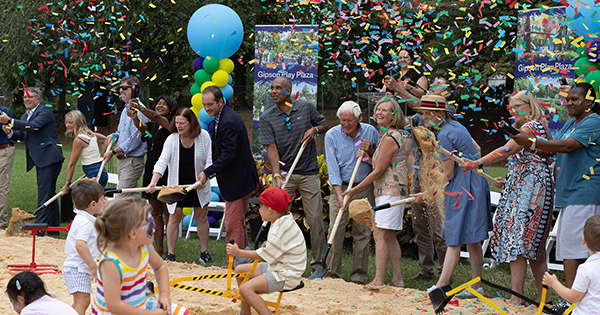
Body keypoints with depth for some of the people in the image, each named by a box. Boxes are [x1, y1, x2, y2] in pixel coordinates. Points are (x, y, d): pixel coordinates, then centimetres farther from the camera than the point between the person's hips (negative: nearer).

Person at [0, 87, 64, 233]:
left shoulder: (45, 111, -9)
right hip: (39, 160, 10)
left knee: (44, 193, -13)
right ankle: (53, 227, 22)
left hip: (49, 158, -10)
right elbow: (21, 136, 19)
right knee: (49, 193, 15)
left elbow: (34, 126, -24)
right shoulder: (25, 116, 20)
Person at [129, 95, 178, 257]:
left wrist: (140, 108, -38)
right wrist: (135, 119, -30)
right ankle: (159, 248, 13)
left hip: (166, 171, -7)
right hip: (152, 170, 7)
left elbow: (156, 118, -23)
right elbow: (142, 128, -7)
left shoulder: (171, 123, -4)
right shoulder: (153, 125, 14)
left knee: (167, 212, -5)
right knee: (155, 212, 8)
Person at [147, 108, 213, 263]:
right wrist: (153, 182, -33)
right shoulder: (171, 139, -11)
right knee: (174, 217, -1)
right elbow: (162, 162, -19)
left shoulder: (203, 136, -9)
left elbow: (210, 159, -3)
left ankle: (204, 252, 17)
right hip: (177, 185, 0)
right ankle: (170, 254, 5)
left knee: (201, 217, 7)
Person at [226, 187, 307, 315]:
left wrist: (239, 252, -10)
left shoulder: (282, 227, -25)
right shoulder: (282, 221, 7)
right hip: (276, 267, 11)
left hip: (286, 275, -11)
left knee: (246, 289, -27)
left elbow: (264, 255, -18)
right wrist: (268, 245, 1)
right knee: (240, 270, 21)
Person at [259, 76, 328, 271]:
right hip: (284, 173, -1)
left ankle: (318, 263, 9)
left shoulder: (306, 108, 3)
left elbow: (324, 125, 18)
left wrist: (315, 130, -6)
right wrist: (277, 176, -21)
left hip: (309, 173, 1)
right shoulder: (266, 118, -2)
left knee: (315, 219, 0)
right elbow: (271, 148, -9)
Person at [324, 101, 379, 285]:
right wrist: (339, 195, -21)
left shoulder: (370, 132, -1)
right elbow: (333, 168, -11)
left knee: (362, 233, 1)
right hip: (341, 187, -1)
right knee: (336, 231, -8)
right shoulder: (332, 135, -6)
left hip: (365, 188, 1)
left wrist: (370, 151, -12)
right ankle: (332, 273, -1)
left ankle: (358, 275, 7)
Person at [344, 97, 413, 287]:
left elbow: (379, 171, -14)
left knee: (381, 235, -13)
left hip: (390, 191, -10)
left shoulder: (390, 139, -15)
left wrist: (355, 190, -7)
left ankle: (378, 281, -16)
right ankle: (397, 280, 15)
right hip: (390, 191, 10)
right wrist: (368, 158, 2)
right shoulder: (385, 136, 16)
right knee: (389, 236, 12)